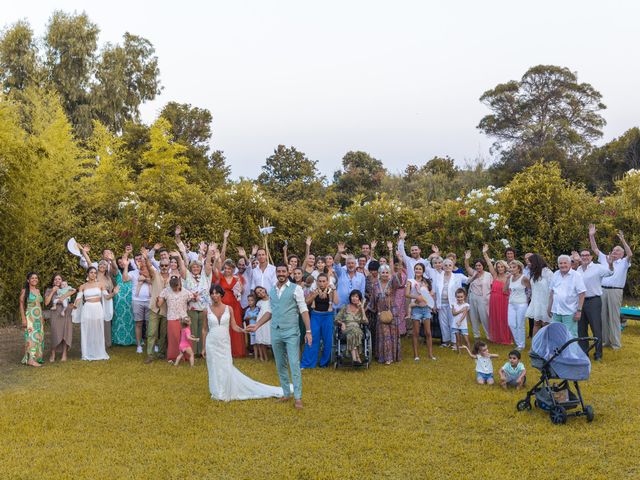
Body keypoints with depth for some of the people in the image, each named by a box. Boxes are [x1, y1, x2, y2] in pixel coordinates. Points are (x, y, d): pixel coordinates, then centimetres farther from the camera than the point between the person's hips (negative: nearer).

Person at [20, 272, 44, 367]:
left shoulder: (38, 290, 12)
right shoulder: (25, 290, -5)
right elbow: (21, 305, -6)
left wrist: (42, 317, 17)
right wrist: (23, 319, -13)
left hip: (39, 317, 7)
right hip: (30, 317, -6)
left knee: (39, 337, 4)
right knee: (32, 336, -12)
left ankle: (37, 357, 9)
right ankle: (31, 359, -14)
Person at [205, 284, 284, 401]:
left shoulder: (228, 308, -1)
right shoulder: (207, 310, -1)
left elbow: (234, 326, 2)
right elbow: (206, 329, 5)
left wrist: (244, 330, -17)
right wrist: (203, 347, 5)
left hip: (225, 343, 0)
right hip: (211, 344, 0)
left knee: (226, 368, -2)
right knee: (214, 368, 5)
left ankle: (226, 393, 16)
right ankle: (217, 393, 21)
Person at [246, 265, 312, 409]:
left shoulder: (296, 289, -7)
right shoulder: (271, 291, 10)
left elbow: (304, 310, -8)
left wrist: (308, 331, -13)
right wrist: (257, 325, 13)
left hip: (291, 332, -5)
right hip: (275, 333, 5)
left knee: (294, 364, -6)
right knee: (280, 365, 12)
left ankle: (297, 397, 0)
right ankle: (286, 394, 24)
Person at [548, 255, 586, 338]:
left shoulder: (576, 276, -8)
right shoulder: (556, 275, 9)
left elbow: (581, 294, -10)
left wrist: (579, 310, -14)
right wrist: (549, 307, 16)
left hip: (569, 312, -5)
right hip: (556, 312, 5)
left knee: (570, 336, -2)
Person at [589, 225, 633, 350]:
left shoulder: (624, 262, 4)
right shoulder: (605, 259, 16)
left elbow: (630, 254, -15)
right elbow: (595, 249, 17)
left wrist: (623, 241, -24)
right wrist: (592, 236, 8)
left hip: (615, 291, -5)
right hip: (602, 290, 5)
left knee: (614, 317, -3)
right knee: (603, 316, 7)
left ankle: (616, 343, 3)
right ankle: (605, 340, 16)